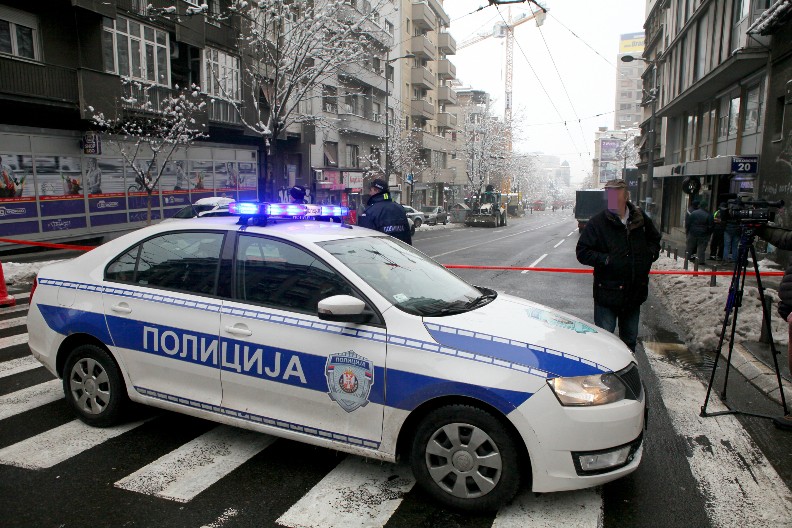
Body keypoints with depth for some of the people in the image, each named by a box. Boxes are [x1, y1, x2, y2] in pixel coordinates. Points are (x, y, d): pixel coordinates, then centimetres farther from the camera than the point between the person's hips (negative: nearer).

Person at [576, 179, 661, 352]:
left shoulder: (640, 218, 2)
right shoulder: (597, 222, -11)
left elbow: (655, 238, 21)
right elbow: (582, 252, -11)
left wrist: (651, 253, 2)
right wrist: (605, 260, -22)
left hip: (635, 292, 5)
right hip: (607, 293, -5)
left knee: (630, 339, 21)